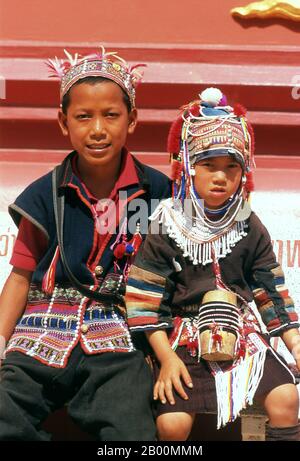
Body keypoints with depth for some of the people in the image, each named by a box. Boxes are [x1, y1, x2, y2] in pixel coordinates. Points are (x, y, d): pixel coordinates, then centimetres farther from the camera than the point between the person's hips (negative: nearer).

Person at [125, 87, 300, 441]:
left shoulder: (249, 228, 3)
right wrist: (166, 356, -11)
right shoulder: (168, 228, -6)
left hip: (243, 333, 3)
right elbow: (147, 299, -6)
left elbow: (270, 291, 8)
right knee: (172, 423, -17)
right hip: (184, 337, -2)